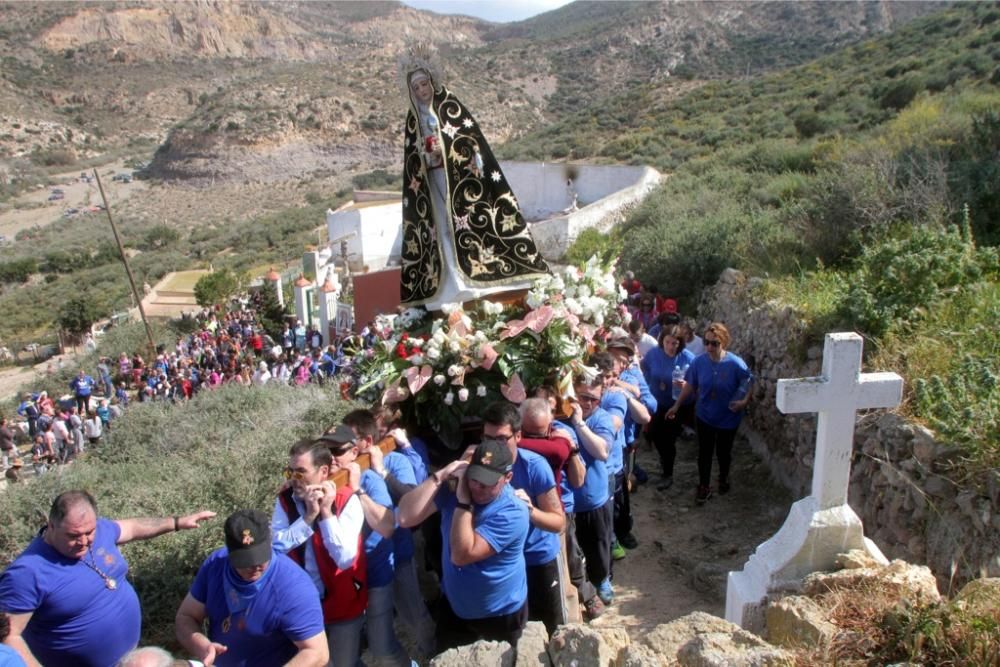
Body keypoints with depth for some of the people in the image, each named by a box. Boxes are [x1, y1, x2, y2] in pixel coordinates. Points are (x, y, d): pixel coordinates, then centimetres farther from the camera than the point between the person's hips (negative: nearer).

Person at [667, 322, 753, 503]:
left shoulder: (736, 364, -22)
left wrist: (745, 401, -25)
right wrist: (677, 405, 0)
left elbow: (750, 384, -9)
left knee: (723, 451, 19)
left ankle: (724, 478, 47)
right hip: (704, 416, 1)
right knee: (704, 452, 10)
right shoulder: (699, 362, -14)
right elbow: (689, 385, -2)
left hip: (728, 418, -1)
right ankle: (704, 487, 28)